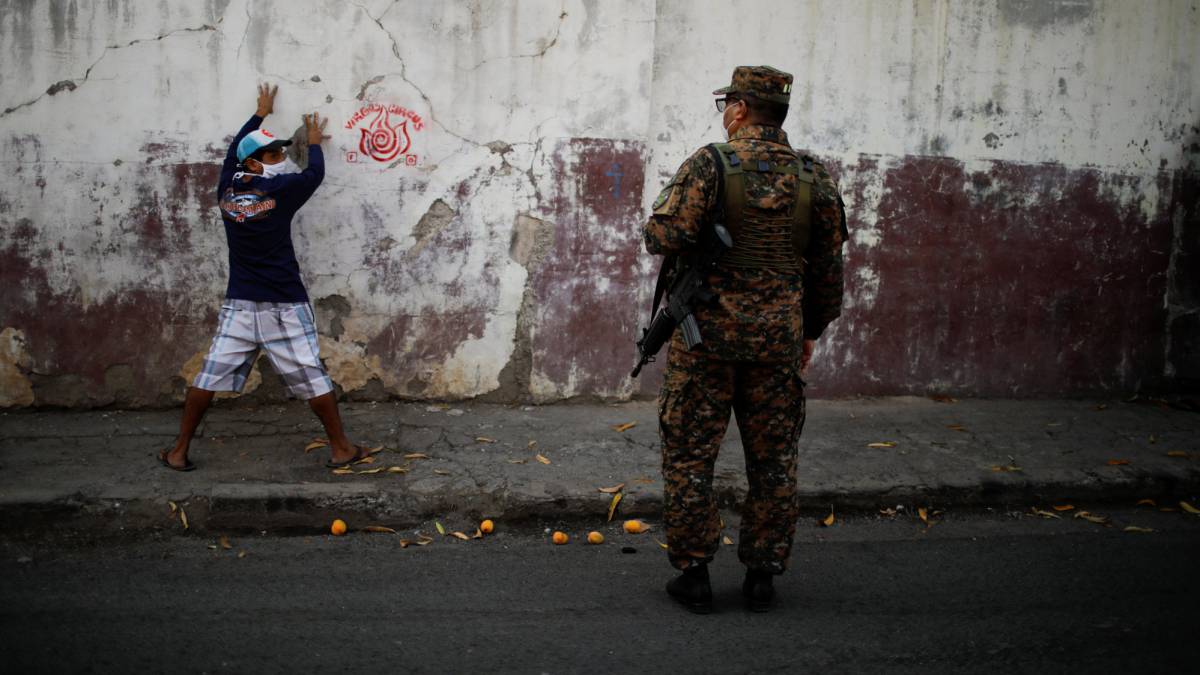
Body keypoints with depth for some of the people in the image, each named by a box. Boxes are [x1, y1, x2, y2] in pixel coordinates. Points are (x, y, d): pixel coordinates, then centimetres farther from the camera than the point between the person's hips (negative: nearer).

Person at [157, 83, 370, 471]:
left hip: (240, 305, 4)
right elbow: (315, 173, 9)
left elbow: (233, 151, 26)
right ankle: (341, 448, 11)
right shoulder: (279, 190, -7)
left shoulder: (227, 189, 7)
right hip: (284, 306, -4)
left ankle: (179, 451, 15)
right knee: (312, 378, 3)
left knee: (209, 376, 8)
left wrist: (259, 114, 39)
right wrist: (314, 143, 29)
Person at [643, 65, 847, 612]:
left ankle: (693, 573, 12)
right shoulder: (813, 178, 4)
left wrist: (660, 220, 5)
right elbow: (828, 267, 9)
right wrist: (812, 330, 20)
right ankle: (763, 576, 19)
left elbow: (664, 237, -19)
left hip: (707, 331, -3)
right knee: (773, 459, 12)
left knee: (689, 454, 8)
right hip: (778, 337, 4)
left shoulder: (712, 163, -9)